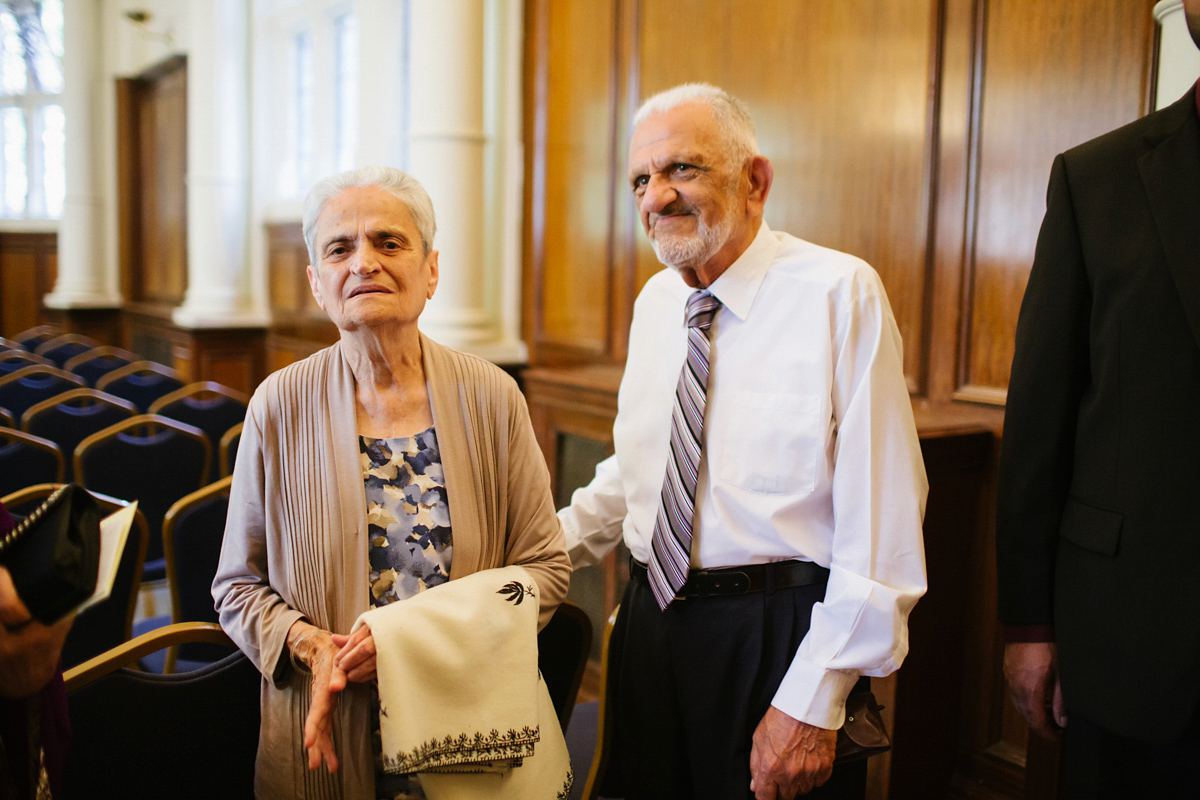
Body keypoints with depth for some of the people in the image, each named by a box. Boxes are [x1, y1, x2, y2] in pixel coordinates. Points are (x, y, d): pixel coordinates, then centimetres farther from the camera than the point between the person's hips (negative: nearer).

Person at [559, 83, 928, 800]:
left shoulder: (840, 294, -13)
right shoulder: (654, 303, 9)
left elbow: (882, 520, -17)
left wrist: (812, 703, -18)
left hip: (778, 639, -6)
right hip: (653, 625, 6)